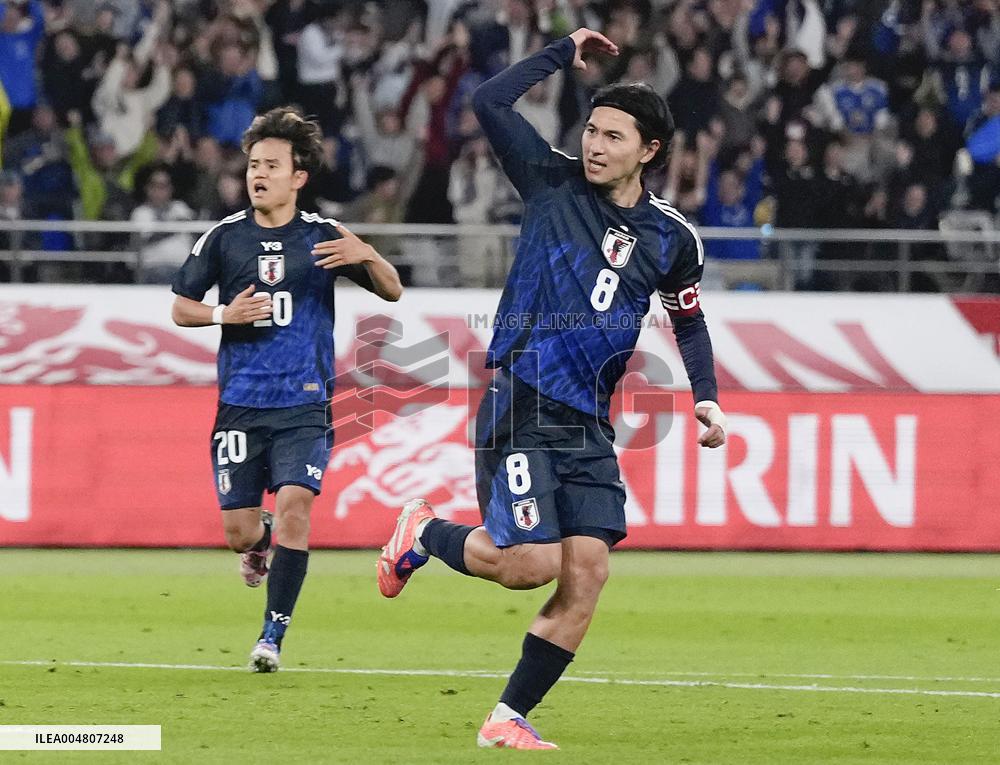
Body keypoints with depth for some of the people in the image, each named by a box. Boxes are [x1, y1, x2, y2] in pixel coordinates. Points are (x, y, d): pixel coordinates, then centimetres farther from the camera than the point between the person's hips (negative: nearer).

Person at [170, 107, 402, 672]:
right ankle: (260, 543, 39)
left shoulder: (323, 236, 1)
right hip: (240, 403, 1)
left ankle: (274, 635, -10)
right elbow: (182, 308, 11)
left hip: (305, 402, -1)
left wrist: (366, 256, -19)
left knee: (295, 504, -19)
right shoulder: (224, 237, 4)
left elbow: (392, 292, 3)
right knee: (239, 532, 0)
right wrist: (225, 315, -10)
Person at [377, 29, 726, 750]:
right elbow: (489, 102, -11)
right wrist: (563, 53, -5)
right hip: (521, 409, -4)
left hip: (590, 422, 4)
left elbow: (689, 319, 23)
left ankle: (509, 718, 4)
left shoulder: (673, 237, 7)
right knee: (533, 564, -14)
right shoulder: (554, 182, -2)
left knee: (587, 574, -7)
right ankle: (425, 533, 16)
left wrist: (707, 397, 11)